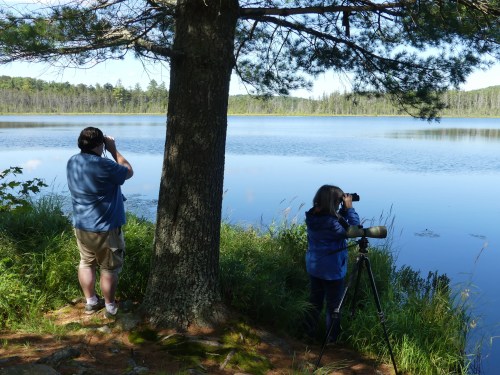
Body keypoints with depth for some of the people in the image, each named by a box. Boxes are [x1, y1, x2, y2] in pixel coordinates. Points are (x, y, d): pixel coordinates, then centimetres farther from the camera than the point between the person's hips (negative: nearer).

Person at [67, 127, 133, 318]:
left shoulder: (72, 162, 0)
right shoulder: (104, 165, -25)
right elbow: (129, 172, -8)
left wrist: (108, 153, 7)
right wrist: (114, 150, -4)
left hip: (81, 225, 8)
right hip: (105, 228, -7)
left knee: (86, 263, 20)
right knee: (109, 268, 7)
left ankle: (91, 302, 32)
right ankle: (110, 307, 19)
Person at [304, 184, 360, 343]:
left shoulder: (312, 217, -5)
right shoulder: (331, 223, -29)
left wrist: (344, 209, -4)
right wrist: (349, 208, -15)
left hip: (314, 267, 7)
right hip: (332, 271, -7)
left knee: (315, 300, 21)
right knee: (333, 305, 12)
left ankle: (310, 332, 34)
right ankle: (332, 338, 26)